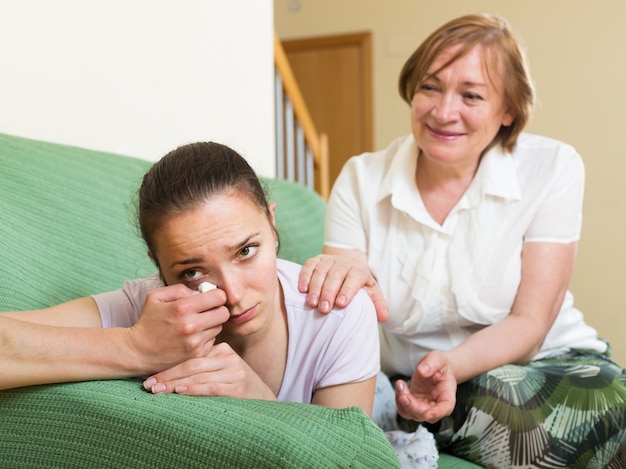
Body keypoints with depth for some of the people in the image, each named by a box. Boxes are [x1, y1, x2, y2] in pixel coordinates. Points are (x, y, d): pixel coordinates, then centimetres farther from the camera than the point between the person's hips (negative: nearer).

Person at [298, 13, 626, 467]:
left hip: (541, 365, -1)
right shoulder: (361, 179, -3)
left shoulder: (552, 169, -8)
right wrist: (338, 277, -30)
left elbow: (528, 323, -11)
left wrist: (451, 366, -30)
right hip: (404, 385, 1)